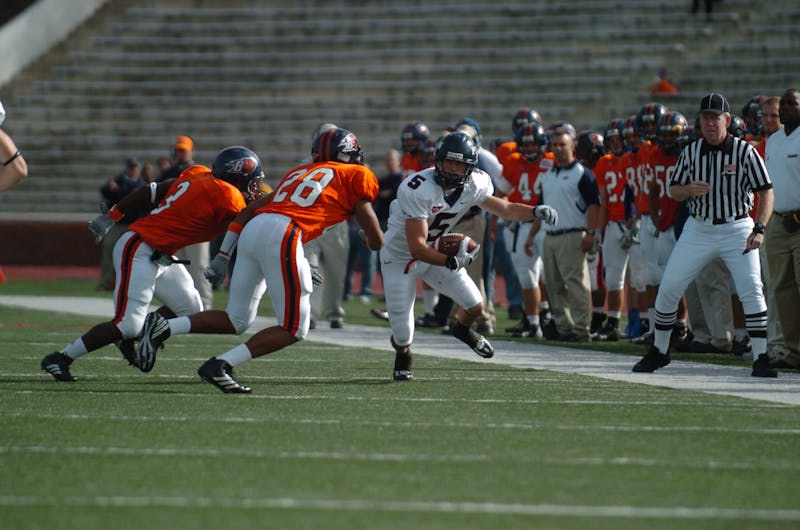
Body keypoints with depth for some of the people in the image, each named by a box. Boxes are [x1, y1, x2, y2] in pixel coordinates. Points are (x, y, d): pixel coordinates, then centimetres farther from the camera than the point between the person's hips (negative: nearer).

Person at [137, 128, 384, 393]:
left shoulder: (297, 173, 31)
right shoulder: (357, 175, 14)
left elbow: (250, 209, 25)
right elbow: (377, 241, 12)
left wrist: (222, 256, 26)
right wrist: (373, 241, 37)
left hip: (252, 231, 7)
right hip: (282, 236, -7)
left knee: (236, 321, 17)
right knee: (293, 329, 0)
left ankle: (163, 328, 1)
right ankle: (220, 366, -10)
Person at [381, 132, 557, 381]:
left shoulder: (475, 186, -13)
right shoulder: (418, 189, -34)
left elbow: (506, 209, 4)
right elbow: (417, 247, -34)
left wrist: (535, 211, -13)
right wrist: (451, 262, -44)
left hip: (437, 251, 5)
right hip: (400, 256, -5)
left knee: (475, 306, -2)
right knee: (403, 336, -6)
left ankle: (462, 328, 38)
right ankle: (402, 357, 34)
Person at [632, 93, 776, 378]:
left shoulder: (745, 152, -8)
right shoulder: (690, 152, 1)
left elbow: (766, 192, -9)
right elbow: (672, 191, 8)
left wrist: (759, 229, -22)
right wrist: (689, 189, -16)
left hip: (737, 229, -3)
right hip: (698, 229, 3)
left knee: (751, 289, -17)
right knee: (668, 289, 1)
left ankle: (760, 359, -12)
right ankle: (658, 352, 19)